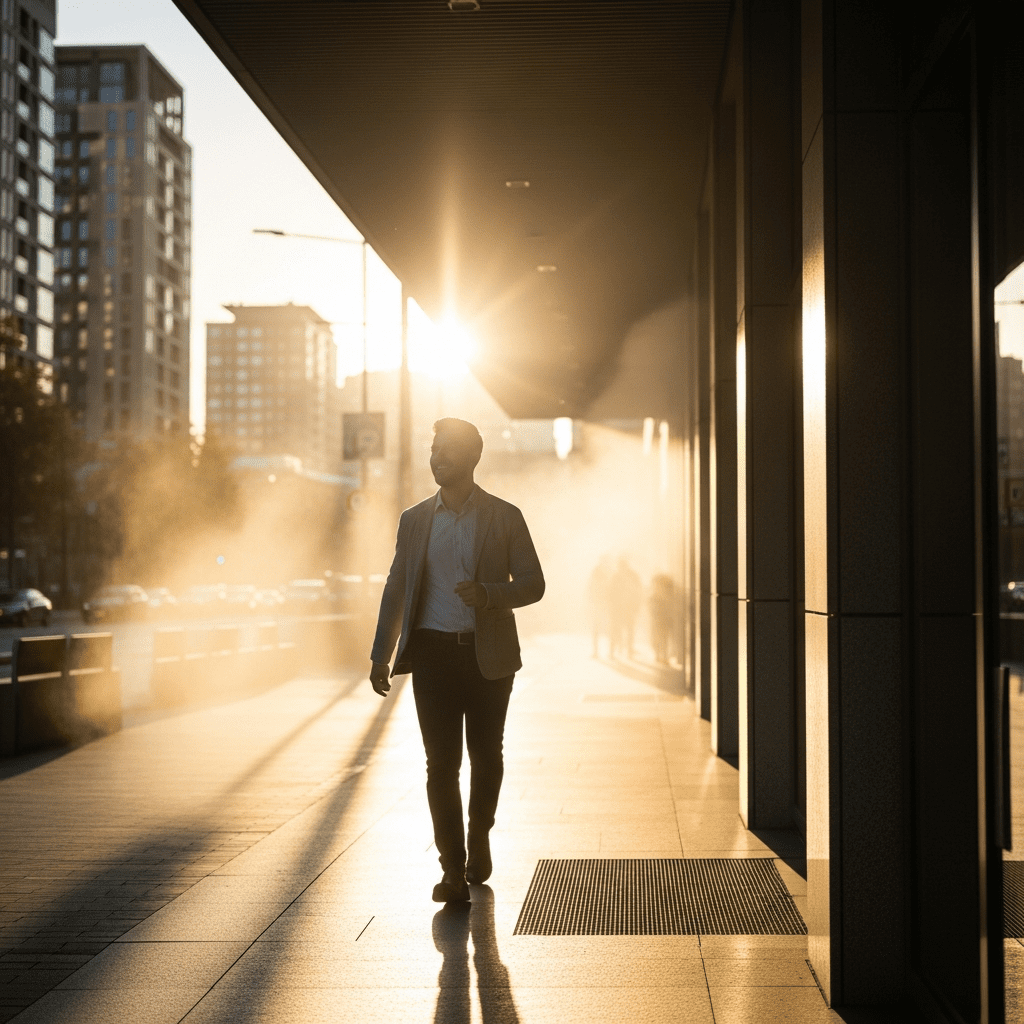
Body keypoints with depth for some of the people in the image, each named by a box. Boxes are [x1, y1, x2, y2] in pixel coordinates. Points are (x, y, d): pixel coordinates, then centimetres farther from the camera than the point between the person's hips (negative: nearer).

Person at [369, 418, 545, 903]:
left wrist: (488, 594, -20)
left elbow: (532, 584, 0)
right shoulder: (414, 520, 10)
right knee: (441, 762, -6)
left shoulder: (504, 517, 2)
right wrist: (381, 655, 9)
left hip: (488, 655, -1)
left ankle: (479, 839, 32)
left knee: (485, 755, 9)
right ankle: (453, 868, -4)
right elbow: (396, 589, 14)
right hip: (433, 653, 1)